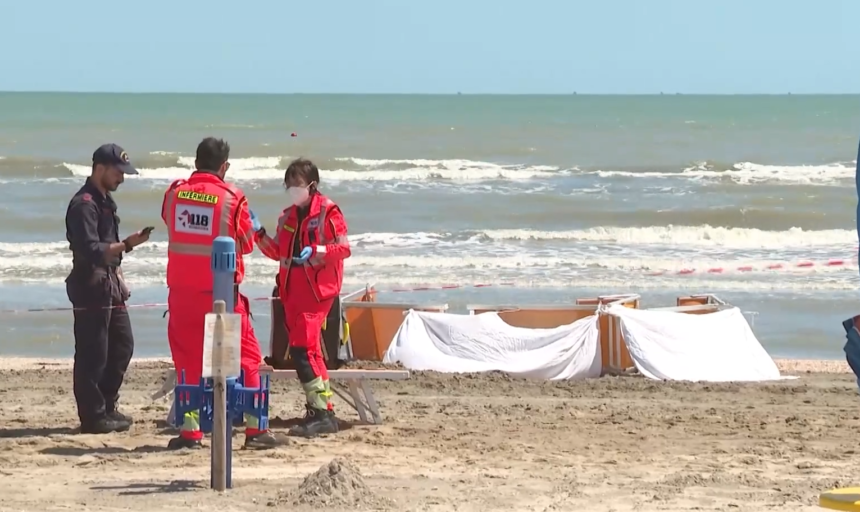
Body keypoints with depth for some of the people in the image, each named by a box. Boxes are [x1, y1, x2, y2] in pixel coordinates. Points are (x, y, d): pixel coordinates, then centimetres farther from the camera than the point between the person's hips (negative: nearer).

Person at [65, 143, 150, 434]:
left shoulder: (105, 200, 15)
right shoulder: (83, 205, -16)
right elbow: (90, 250, -26)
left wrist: (118, 276, 21)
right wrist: (127, 245, -32)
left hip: (110, 286, 10)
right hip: (91, 289, -10)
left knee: (122, 346, 15)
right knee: (92, 356, -6)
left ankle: (106, 407, 24)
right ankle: (93, 416, -2)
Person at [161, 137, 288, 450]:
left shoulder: (174, 192, 0)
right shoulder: (232, 198, -9)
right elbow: (246, 244, 1)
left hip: (181, 290, 3)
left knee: (188, 358, 10)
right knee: (246, 356, 7)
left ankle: (190, 430, 6)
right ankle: (255, 429, 6)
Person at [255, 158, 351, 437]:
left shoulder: (328, 211, -5)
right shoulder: (288, 217, 17)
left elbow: (344, 248, -10)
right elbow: (278, 252, 20)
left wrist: (315, 251, -24)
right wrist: (260, 234, 6)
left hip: (318, 289, -8)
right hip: (293, 290, 8)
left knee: (302, 348, -17)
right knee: (309, 351, 10)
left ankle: (321, 411, -16)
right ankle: (322, 411, 16)